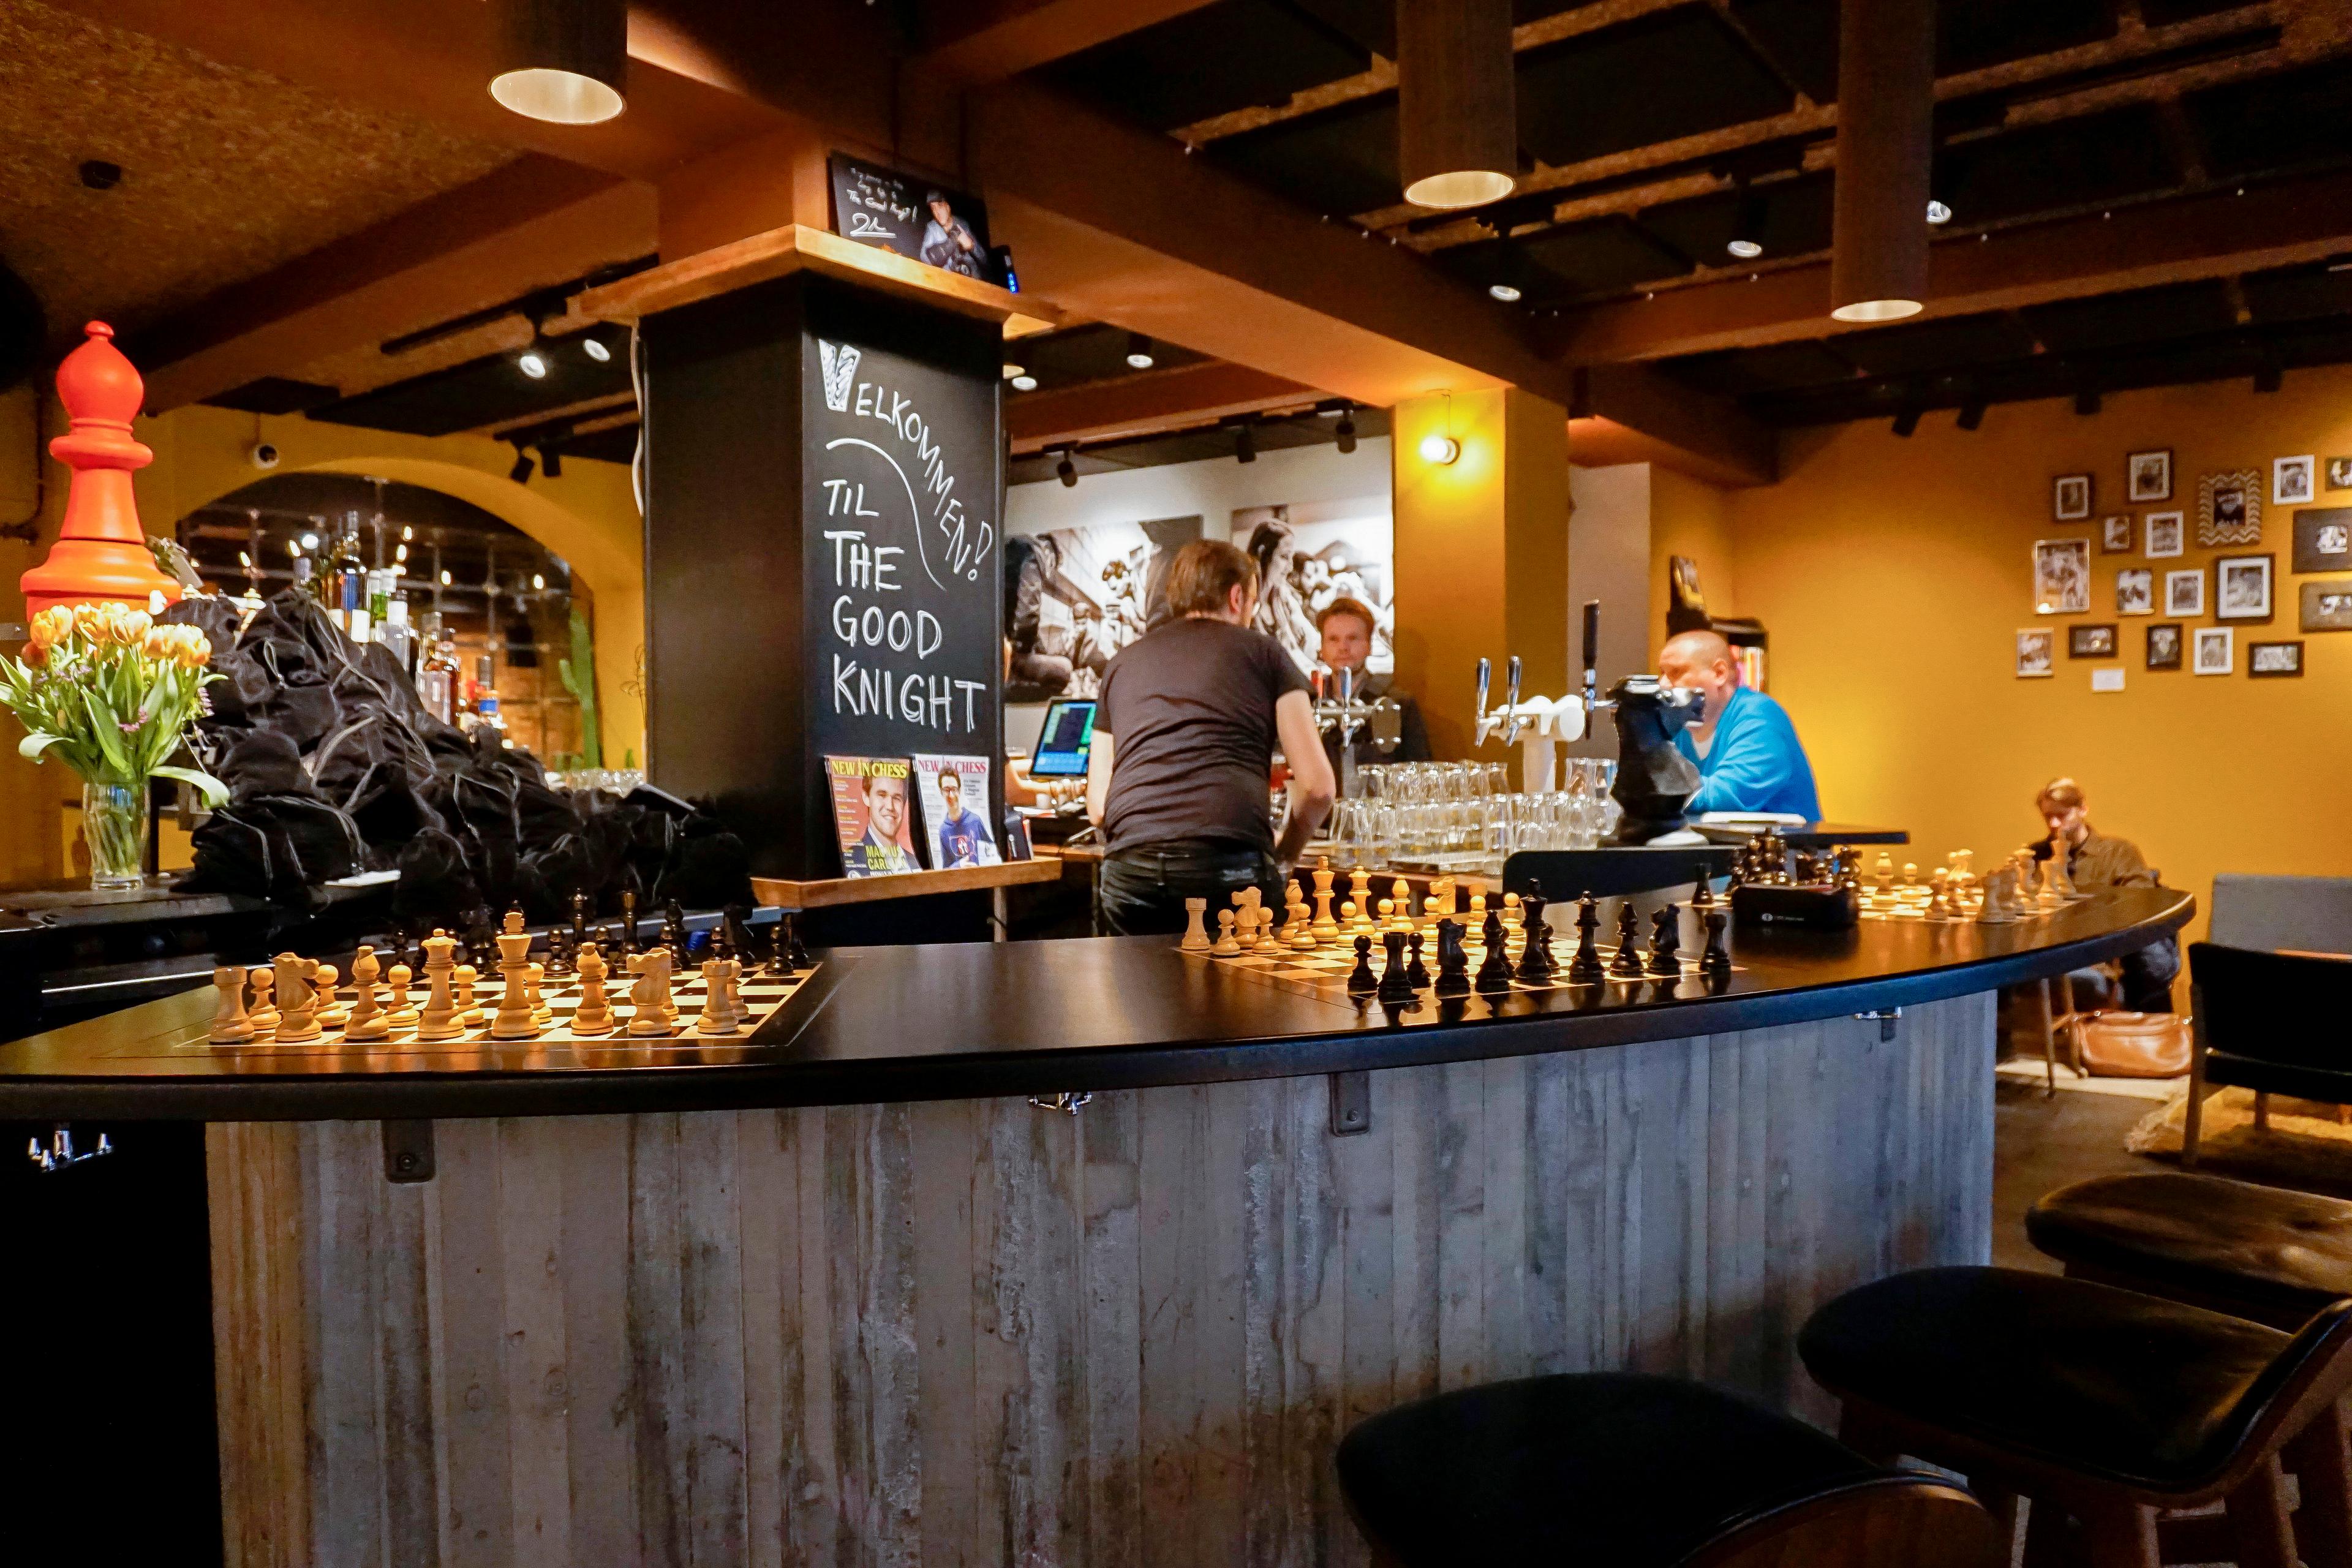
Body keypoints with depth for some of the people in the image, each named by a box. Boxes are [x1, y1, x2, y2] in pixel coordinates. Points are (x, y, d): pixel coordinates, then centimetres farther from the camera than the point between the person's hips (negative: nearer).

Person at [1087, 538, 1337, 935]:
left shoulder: (1122, 664, 23)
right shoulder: (1263, 652, 14)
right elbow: (1317, 786, 7)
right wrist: (1282, 858, 22)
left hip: (1129, 872, 3)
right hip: (1232, 869, -3)